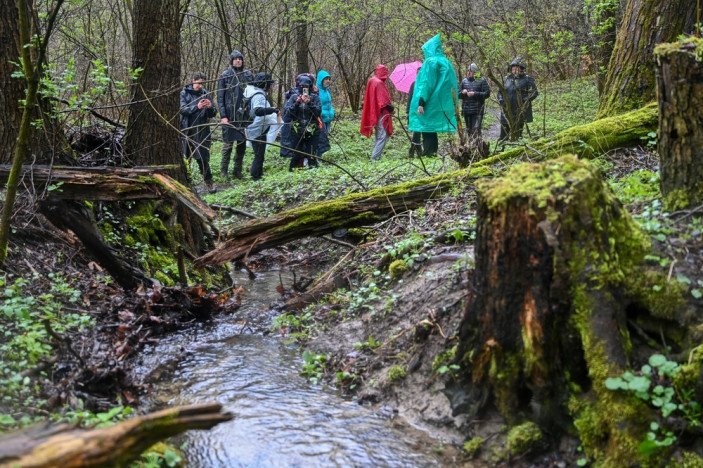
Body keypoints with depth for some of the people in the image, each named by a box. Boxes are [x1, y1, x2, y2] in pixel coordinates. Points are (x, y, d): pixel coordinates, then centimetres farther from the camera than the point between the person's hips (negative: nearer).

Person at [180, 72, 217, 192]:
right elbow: (183, 109, -12)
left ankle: (208, 182, 1)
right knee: (185, 157, 4)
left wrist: (210, 107, -16)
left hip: (202, 131, 1)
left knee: (203, 157, -4)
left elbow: (212, 115, 6)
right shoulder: (184, 93, 2)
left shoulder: (205, 94, 7)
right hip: (187, 130, 0)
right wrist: (197, 107, -27)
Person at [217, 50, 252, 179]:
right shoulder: (224, 76, -2)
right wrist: (223, 116, -11)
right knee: (228, 144, 0)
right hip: (230, 116, -3)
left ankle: (238, 170, 18)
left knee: (242, 144, 7)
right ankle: (223, 172, 10)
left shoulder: (248, 75, 7)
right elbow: (220, 98, -3)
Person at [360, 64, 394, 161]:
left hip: (374, 113, 10)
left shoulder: (372, 81, 14)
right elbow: (383, 100, -19)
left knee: (379, 136, 16)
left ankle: (376, 156, 18)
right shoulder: (379, 83, -15)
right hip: (381, 113, -10)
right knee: (383, 136, -10)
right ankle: (375, 157, -15)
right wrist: (391, 108, -7)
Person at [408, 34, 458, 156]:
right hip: (442, 103, 8)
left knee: (427, 128, -5)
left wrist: (421, 103, -19)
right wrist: (453, 103, 18)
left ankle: (428, 153, -9)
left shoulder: (430, 61, -9)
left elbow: (426, 83, -17)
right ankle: (433, 151, 12)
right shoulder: (445, 61, 15)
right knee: (432, 128, 13)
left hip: (430, 103, -8)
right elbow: (452, 84, 15)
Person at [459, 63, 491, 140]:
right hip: (466, 110, 5)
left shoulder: (482, 81, -1)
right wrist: (462, 92, -7)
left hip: (477, 111, -5)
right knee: (469, 130, 12)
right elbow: (458, 94, 17)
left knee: (476, 130, -14)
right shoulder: (464, 81, 14)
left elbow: (487, 93, -8)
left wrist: (475, 94, -18)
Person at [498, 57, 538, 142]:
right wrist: (501, 101, 0)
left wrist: (525, 100, -17)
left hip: (520, 112, -4)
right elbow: (500, 92, 19)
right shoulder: (507, 79, 14)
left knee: (517, 135, 3)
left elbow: (534, 93, -4)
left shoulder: (527, 79, 0)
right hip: (507, 111, 4)